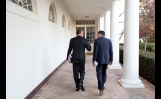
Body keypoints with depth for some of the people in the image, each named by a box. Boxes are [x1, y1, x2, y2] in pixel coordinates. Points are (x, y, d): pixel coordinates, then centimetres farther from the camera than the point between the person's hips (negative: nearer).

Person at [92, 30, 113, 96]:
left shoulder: (97, 40, -8)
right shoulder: (109, 41, 4)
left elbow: (95, 51, -13)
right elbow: (111, 51, 3)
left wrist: (93, 60, -6)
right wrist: (111, 60, 10)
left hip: (99, 59, -5)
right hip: (106, 59, 5)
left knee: (99, 74, 0)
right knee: (104, 72, 18)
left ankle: (101, 87, -15)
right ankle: (101, 86, 29)